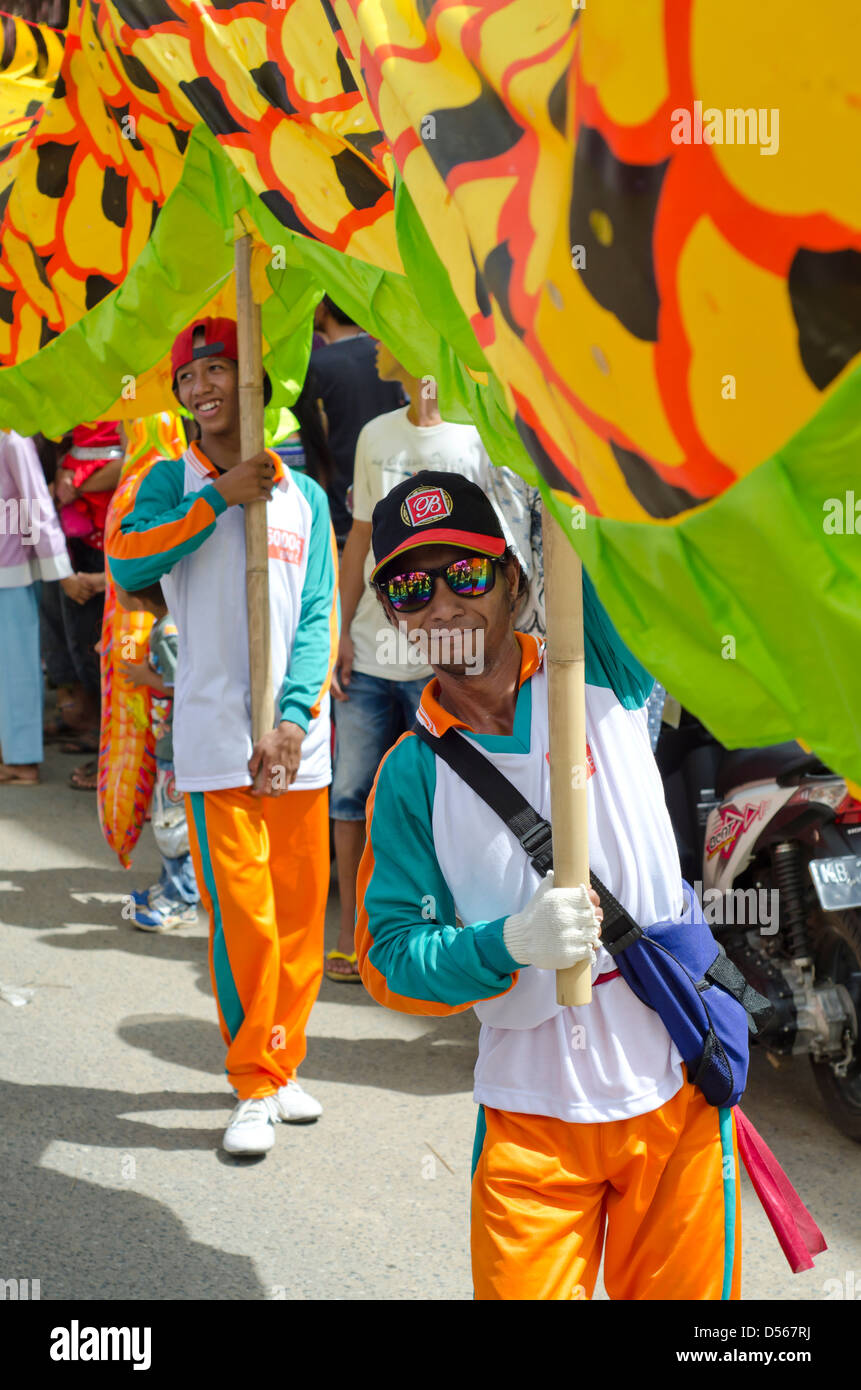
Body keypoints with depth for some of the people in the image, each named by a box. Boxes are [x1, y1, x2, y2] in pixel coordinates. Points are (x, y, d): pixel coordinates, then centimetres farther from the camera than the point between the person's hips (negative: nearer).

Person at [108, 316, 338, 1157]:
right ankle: (253, 1088, 11)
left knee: (300, 911, 8)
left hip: (298, 739, 2)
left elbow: (318, 617, 2)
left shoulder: (302, 495, 8)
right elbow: (127, 565, -14)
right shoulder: (173, 483, 5)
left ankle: (282, 1065, 26)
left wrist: (293, 717, -11)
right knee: (243, 918, -5)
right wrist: (219, 498, -15)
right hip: (216, 738, -2)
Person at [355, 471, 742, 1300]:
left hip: (675, 1085, 0)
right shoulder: (411, 775, -1)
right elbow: (391, 956, -3)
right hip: (531, 1112, 0)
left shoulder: (598, 674, 0)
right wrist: (511, 942, -19)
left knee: (678, 1287, 9)